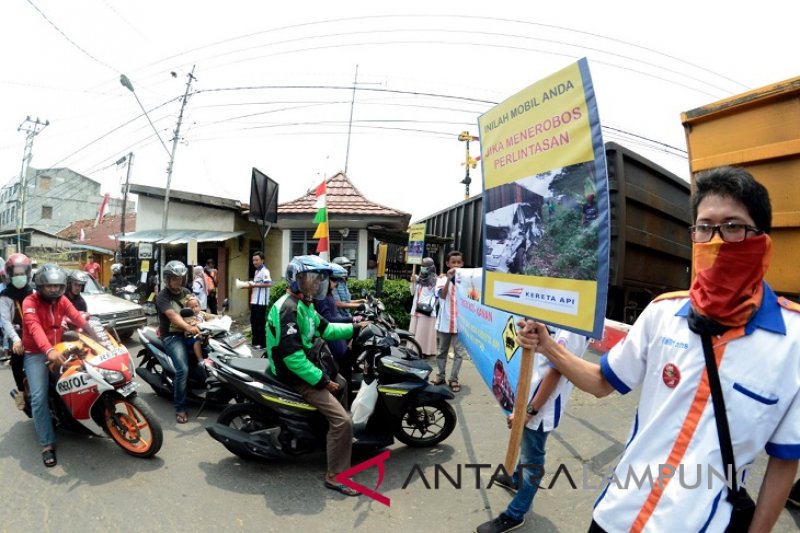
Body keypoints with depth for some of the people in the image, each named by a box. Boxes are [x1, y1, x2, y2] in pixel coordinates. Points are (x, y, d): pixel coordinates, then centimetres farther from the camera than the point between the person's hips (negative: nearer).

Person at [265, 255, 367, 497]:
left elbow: (324, 329, 17)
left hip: (307, 364, 11)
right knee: (342, 420, -16)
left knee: (342, 384, 31)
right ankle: (335, 476, -1)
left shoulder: (304, 304, 8)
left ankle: (330, 430, 44)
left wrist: (353, 328, 7)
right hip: (296, 375, -11)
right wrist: (322, 380, -25)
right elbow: (292, 356, -30)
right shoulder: (288, 309, -25)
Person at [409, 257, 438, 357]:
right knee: (414, 331, 10)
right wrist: (413, 282, 3)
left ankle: (425, 350, 1)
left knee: (424, 332, -5)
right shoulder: (419, 279, 12)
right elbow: (413, 292, 17)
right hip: (416, 309, 7)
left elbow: (437, 295, -9)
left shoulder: (434, 280, -7)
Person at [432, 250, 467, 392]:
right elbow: (442, 295, -15)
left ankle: (453, 379, 14)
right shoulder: (442, 278, 0)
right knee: (442, 351, 13)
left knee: (459, 352, 2)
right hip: (445, 321, 0)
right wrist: (449, 278, -23)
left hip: (460, 322, 0)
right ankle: (440, 376, 26)